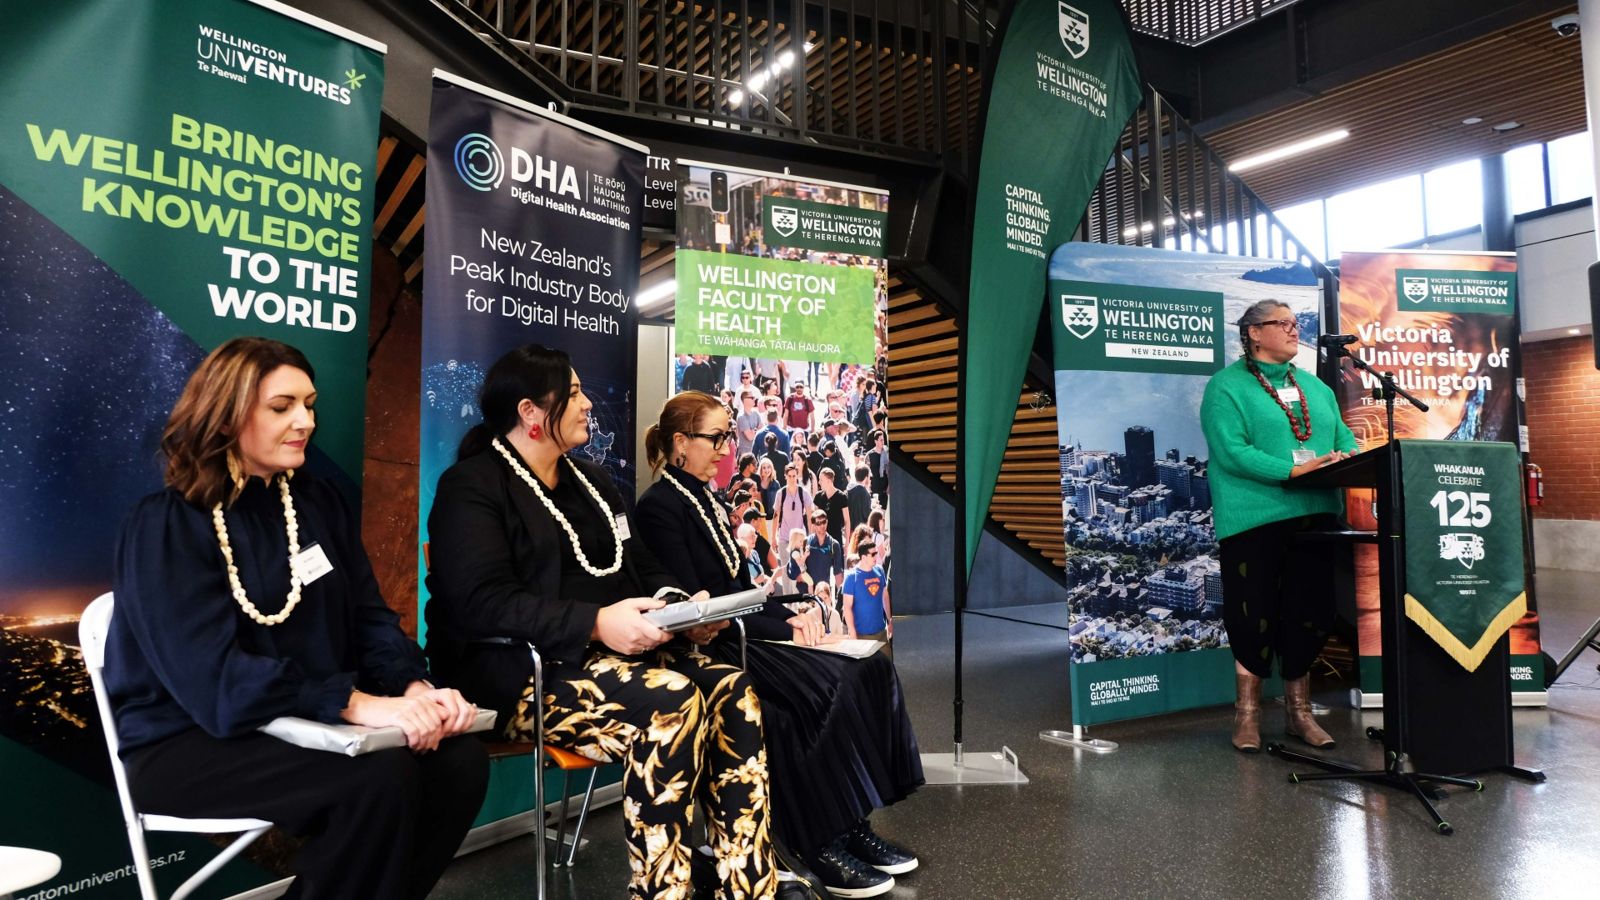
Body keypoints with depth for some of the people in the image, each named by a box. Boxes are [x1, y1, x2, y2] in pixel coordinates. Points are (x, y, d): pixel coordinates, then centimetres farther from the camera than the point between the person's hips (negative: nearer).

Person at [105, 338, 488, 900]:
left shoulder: (319, 503, 8)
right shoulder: (166, 525, -11)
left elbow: (369, 618, 4)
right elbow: (213, 679, -22)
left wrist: (415, 686, -16)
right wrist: (356, 704, -31)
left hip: (306, 723, 6)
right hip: (190, 744, -6)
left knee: (460, 760, -19)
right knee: (382, 779, -31)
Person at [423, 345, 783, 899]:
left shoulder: (590, 481, 20)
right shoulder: (472, 485, -5)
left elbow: (645, 569, 18)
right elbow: (482, 603, -18)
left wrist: (677, 604, -5)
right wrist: (595, 623, -27)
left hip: (611, 650, 7)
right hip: (522, 671, -7)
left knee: (734, 694, -18)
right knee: (672, 702, -32)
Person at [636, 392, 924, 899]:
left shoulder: (705, 500, 18)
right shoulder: (660, 506, -9)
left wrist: (790, 616, -1)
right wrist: (783, 630, -15)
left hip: (740, 633, 9)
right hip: (708, 649, -8)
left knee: (869, 669, -11)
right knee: (831, 684, -27)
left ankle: (852, 826, -6)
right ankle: (823, 844, -14)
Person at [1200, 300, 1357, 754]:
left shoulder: (1315, 386, 21)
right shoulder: (1227, 386, -2)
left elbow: (1343, 438, 16)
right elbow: (1231, 451, -14)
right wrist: (1293, 470, -21)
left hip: (1316, 516, 6)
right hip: (1256, 519, -6)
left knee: (1310, 614, 8)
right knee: (1255, 618, -1)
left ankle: (1299, 712, 22)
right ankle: (1247, 713, 14)